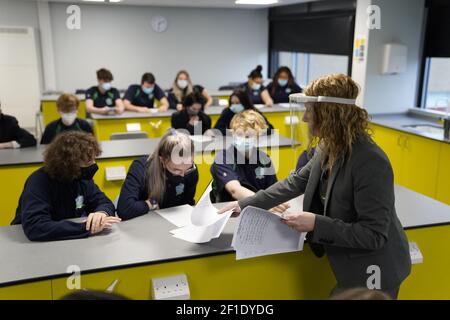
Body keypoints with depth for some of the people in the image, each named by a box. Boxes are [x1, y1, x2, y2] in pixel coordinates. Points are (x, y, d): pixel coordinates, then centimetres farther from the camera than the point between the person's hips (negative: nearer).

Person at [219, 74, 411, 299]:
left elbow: (374, 234, -27)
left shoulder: (370, 162, -29)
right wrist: (245, 204, 5)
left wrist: (316, 224, -29)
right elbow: (296, 182, 7)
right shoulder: (328, 148, -3)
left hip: (372, 272, -7)